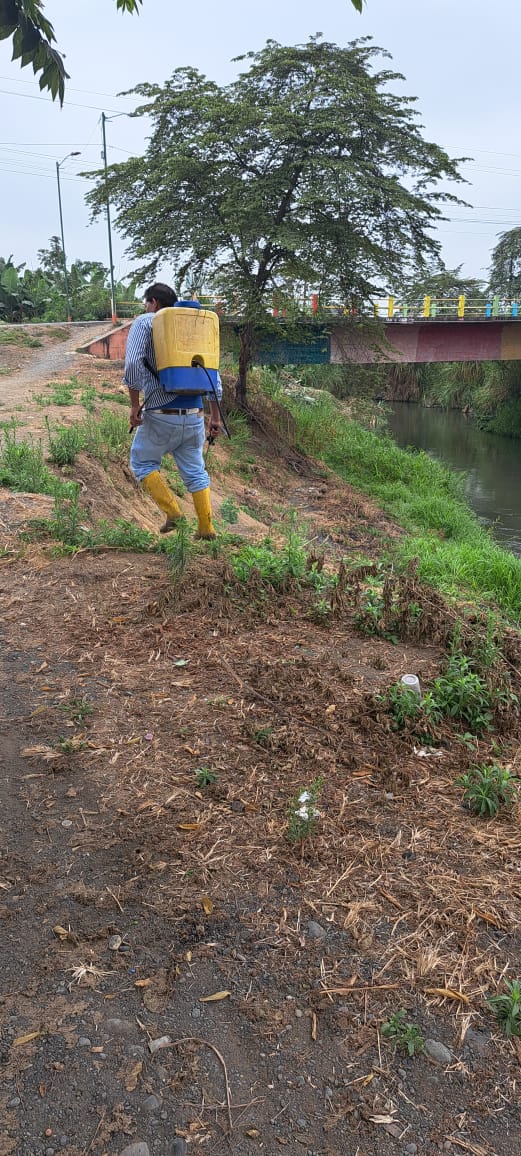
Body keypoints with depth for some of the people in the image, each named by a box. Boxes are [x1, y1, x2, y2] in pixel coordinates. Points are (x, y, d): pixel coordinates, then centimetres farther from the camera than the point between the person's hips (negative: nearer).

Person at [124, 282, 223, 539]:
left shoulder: (144, 323, 1)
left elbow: (133, 364, -16)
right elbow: (212, 374, 13)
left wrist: (135, 404, -10)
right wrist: (215, 416, 15)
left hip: (161, 414, -5)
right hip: (194, 414, 5)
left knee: (143, 463, 15)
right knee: (195, 471, 14)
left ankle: (172, 511, 1)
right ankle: (206, 528, 13)